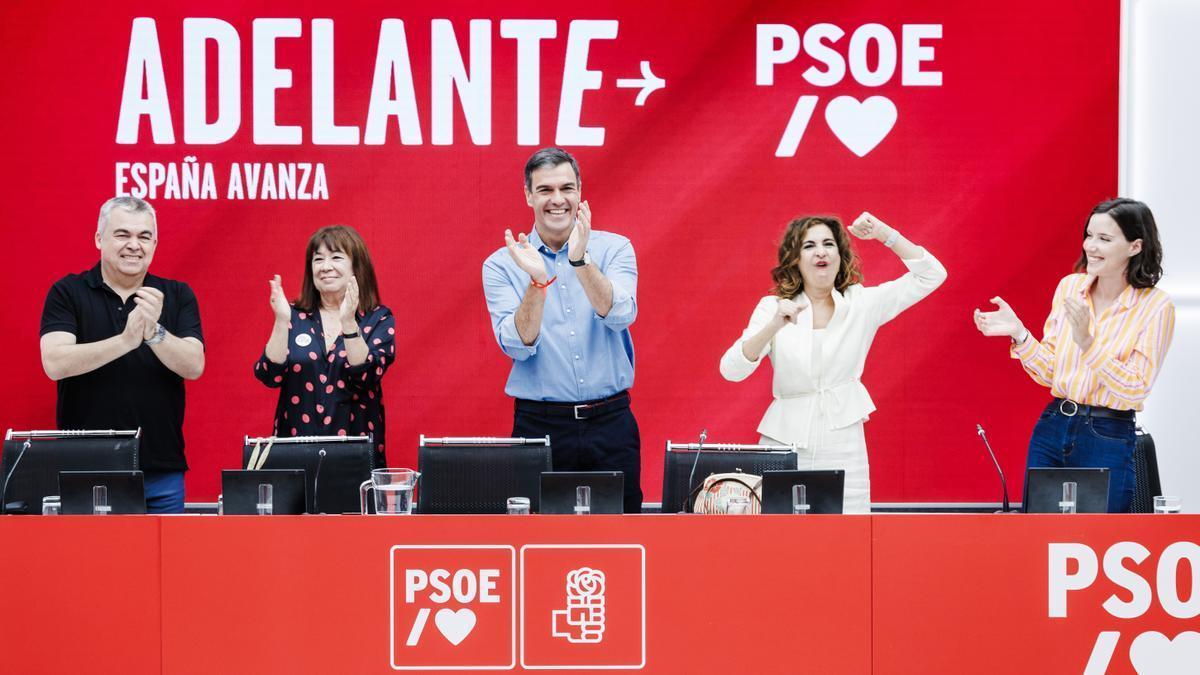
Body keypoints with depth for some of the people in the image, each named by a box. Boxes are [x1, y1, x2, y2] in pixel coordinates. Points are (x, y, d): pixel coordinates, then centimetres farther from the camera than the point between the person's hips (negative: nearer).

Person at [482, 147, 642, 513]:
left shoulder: (614, 249, 3)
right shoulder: (502, 264, 0)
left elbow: (620, 316, -14)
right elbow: (517, 346, -11)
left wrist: (580, 261, -27)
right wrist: (537, 281, -24)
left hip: (611, 424, 1)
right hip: (540, 425, -1)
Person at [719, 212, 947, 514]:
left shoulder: (862, 304, 4)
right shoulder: (773, 307, 1)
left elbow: (931, 275, 1)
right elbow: (731, 370, -9)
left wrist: (885, 235, -8)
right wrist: (774, 327, -24)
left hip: (843, 447, 0)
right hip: (785, 444, 0)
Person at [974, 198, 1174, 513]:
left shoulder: (1156, 306, -11)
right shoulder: (1069, 286, 4)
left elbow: (1136, 390, -16)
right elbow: (1050, 374, 6)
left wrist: (1087, 342, -26)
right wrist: (1019, 334, -10)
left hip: (1108, 440, -4)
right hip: (1052, 428, 4)